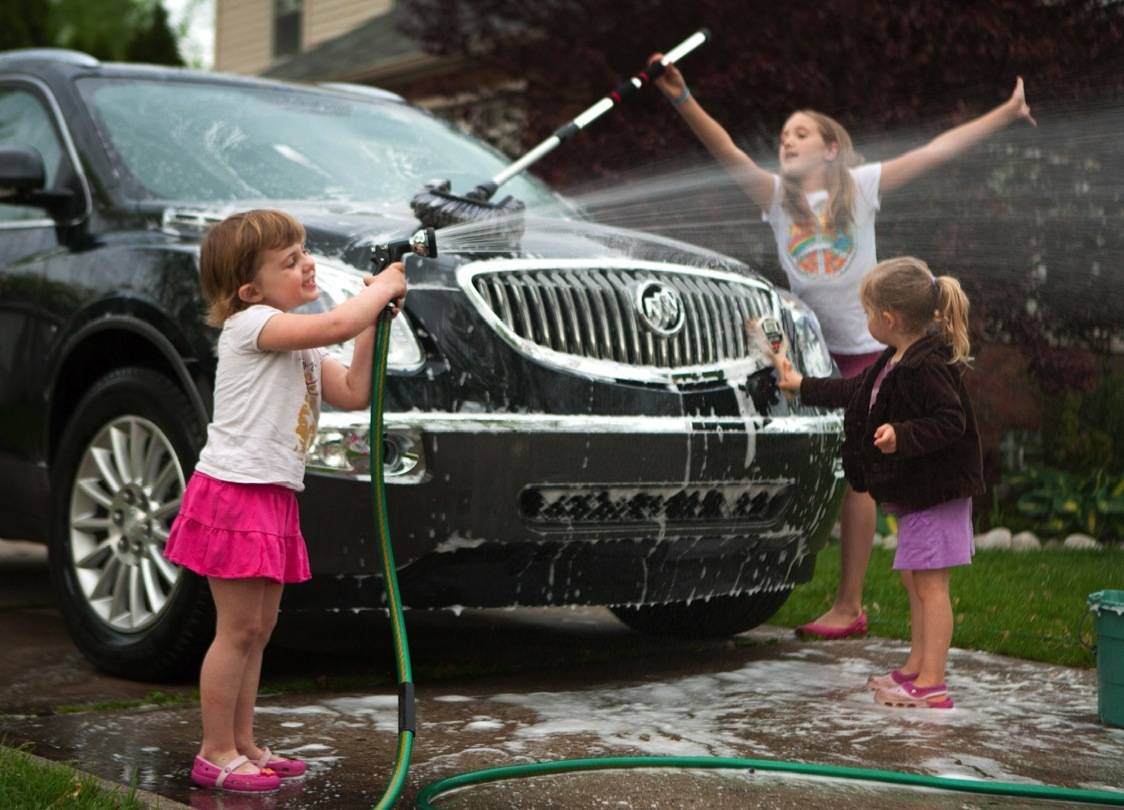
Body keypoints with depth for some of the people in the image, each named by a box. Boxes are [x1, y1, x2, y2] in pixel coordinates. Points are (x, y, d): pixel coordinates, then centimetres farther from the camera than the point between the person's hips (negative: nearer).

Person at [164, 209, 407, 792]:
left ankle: (242, 745, 23)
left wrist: (375, 321, 5)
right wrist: (382, 286, -10)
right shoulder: (252, 323, -13)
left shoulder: (301, 346, 17)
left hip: (272, 499, 10)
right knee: (239, 628, -5)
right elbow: (336, 325, -26)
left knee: (259, 627, 14)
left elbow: (354, 394, 11)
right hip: (233, 494, -10)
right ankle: (217, 754, 3)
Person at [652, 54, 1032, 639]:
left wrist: (1005, 115, 0)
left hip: (867, 349, -2)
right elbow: (726, 152, -12)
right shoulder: (777, 196, 2)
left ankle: (849, 606, 3)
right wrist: (682, 99, -26)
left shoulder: (860, 187, -1)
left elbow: (936, 152, 0)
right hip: (807, 349, 3)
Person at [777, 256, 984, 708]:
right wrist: (804, 387, 34)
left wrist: (902, 436, -36)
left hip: (937, 489, -10)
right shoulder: (896, 362, 12)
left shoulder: (928, 365, -21)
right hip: (914, 490, 10)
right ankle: (915, 668, 25)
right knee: (915, 580, 16)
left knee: (929, 584, -8)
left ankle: (931, 685, -7)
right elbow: (857, 391, 27)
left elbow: (950, 421, -27)